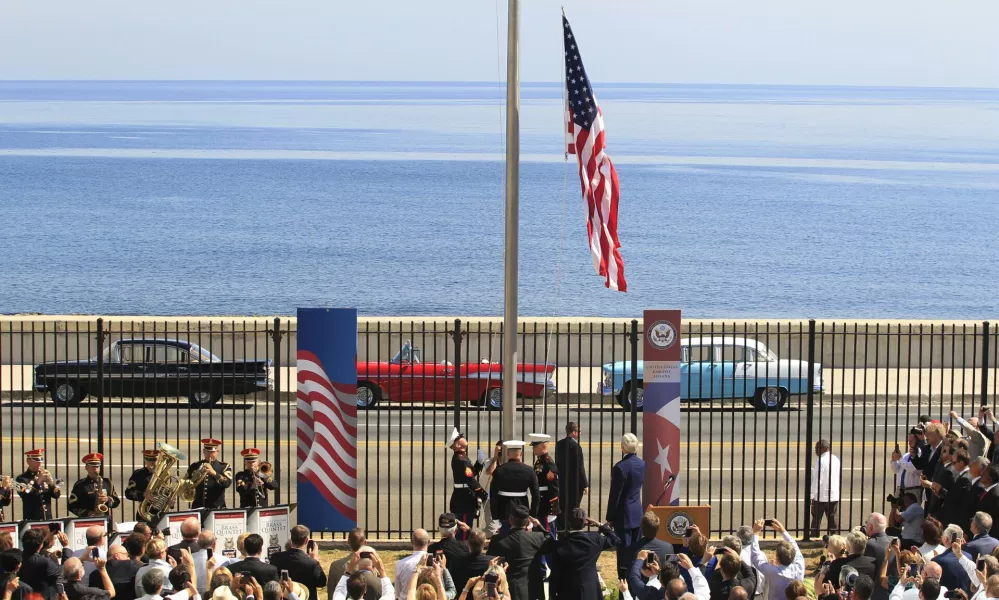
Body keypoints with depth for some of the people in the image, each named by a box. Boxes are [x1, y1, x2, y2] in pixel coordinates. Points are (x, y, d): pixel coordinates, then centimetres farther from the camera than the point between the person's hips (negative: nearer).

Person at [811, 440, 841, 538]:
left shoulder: (821, 460, -15)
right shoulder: (836, 459, 7)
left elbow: (817, 479, -16)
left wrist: (812, 495, -11)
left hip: (821, 496, -6)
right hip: (834, 496, 6)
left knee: (816, 519, 4)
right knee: (832, 519, 10)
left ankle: (814, 536, 6)